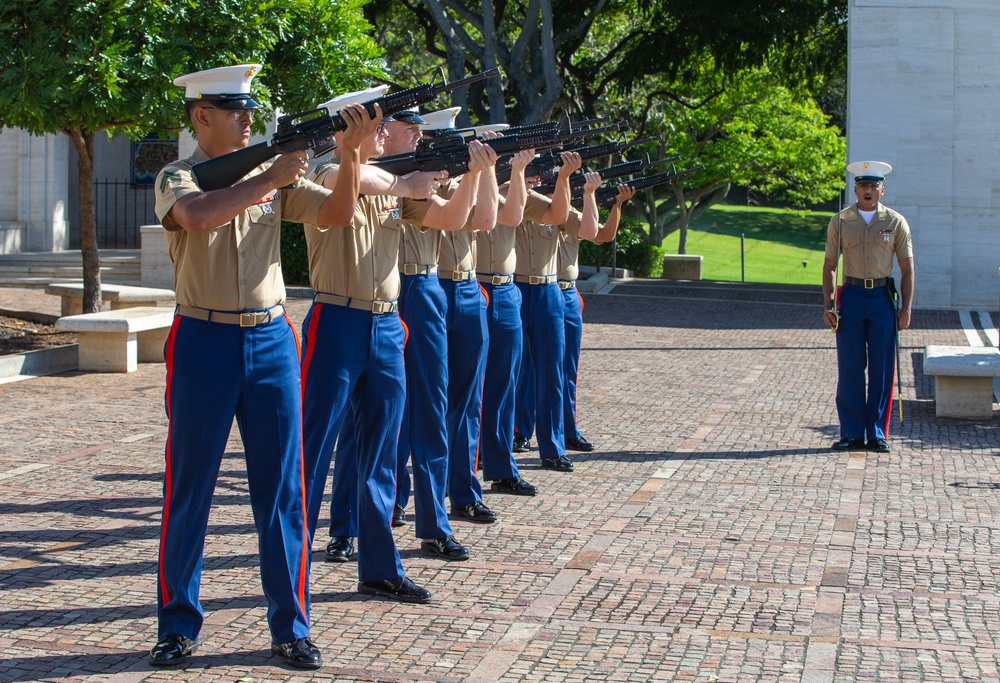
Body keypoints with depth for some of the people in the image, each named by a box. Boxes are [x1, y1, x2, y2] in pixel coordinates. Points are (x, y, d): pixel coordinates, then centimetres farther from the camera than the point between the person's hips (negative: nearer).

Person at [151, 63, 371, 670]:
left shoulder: (275, 175, 10)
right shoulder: (177, 177, -2)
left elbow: (337, 214, 1)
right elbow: (198, 215, -25)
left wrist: (352, 154, -12)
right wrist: (269, 179, -19)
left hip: (271, 341, 3)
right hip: (204, 343, -3)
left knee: (282, 490, 5)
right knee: (190, 489, 4)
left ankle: (290, 627, 14)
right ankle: (179, 626, 17)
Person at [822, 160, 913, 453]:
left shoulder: (896, 222, 3)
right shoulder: (840, 222, 4)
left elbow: (907, 269, 5)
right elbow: (829, 266, 8)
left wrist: (905, 309, -2)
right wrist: (828, 305, -1)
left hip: (883, 297, 0)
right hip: (851, 297, 0)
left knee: (882, 370, 2)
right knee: (849, 369, 0)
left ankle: (877, 434, 10)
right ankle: (852, 434, 8)